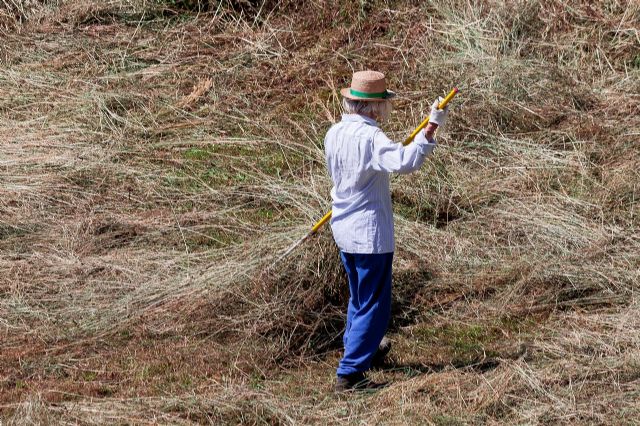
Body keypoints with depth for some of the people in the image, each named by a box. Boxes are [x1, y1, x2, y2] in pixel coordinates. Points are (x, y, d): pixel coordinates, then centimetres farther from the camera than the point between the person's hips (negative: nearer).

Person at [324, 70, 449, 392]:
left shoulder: (334, 133, 4)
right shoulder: (369, 137, -22)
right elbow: (405, 161, -37)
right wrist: (431, 128, -34)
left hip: (344, 229, 9)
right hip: (370, 232, -8)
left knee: (358, 296, 27)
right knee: (373, 305, 0)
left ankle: (356, 348, 45)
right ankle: (349, 373, -1)